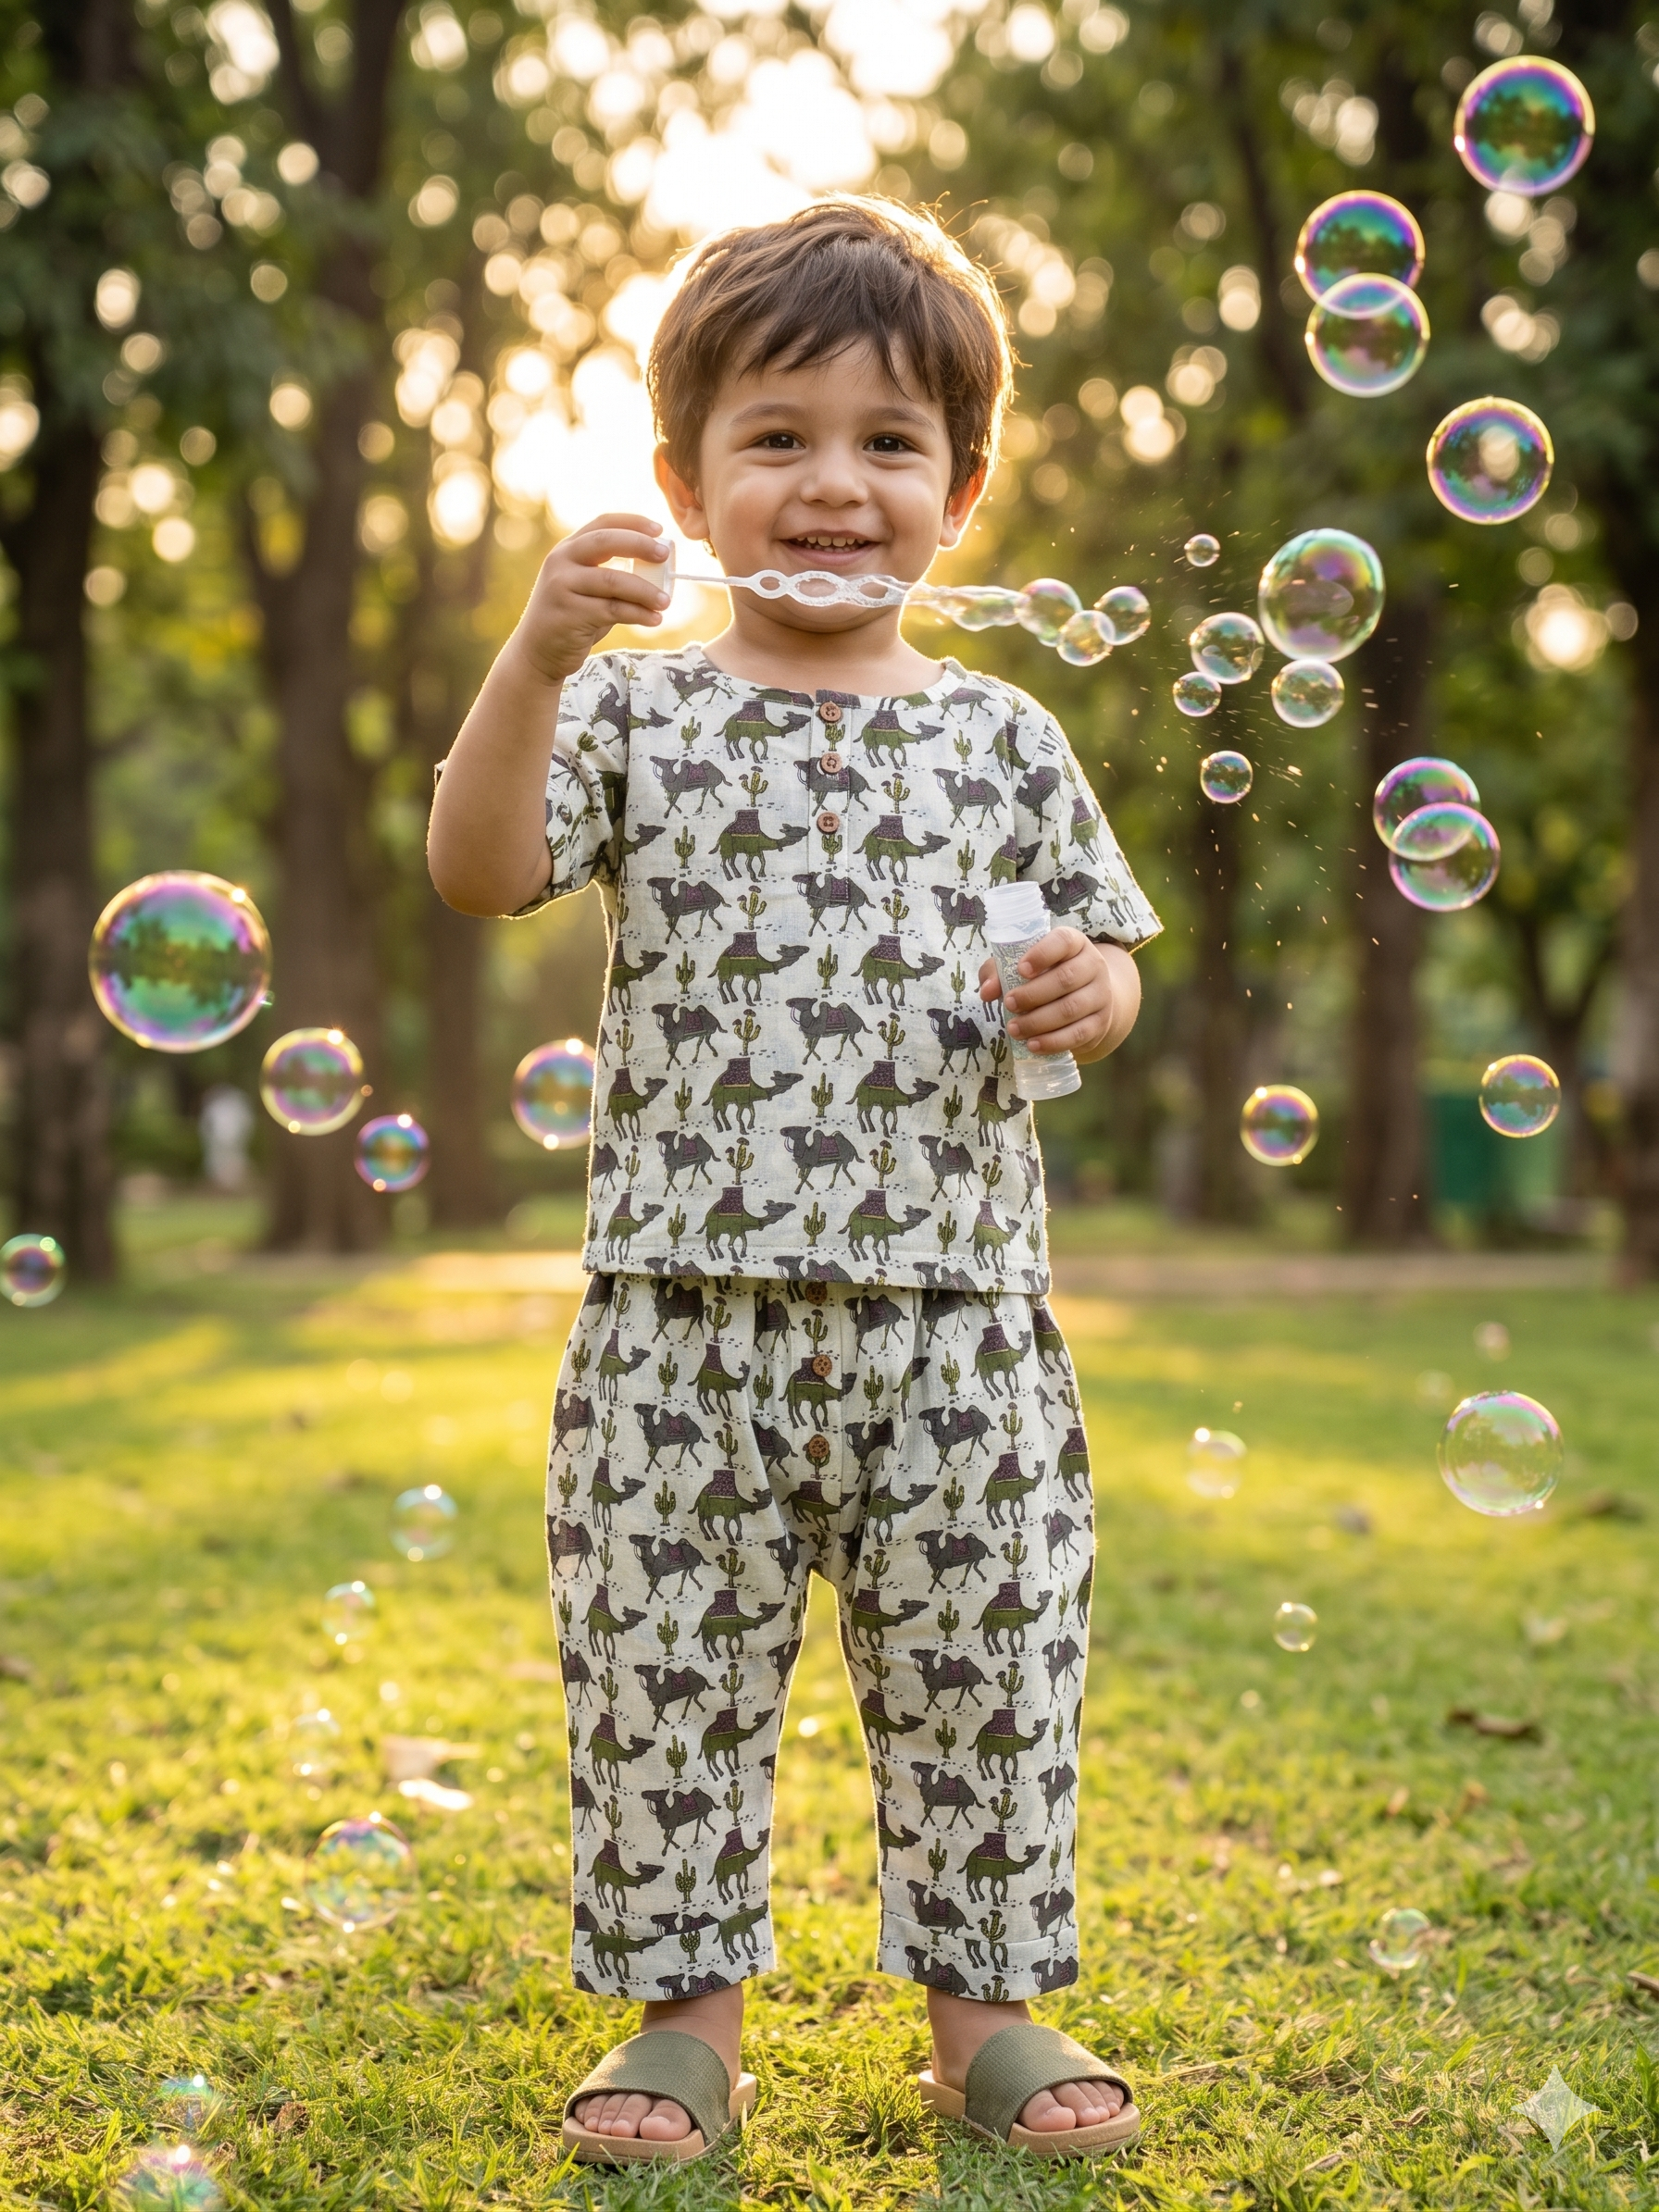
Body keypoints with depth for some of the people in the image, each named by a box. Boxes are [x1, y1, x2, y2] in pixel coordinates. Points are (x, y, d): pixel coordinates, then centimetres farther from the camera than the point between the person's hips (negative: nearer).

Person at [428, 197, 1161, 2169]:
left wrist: (1089, 996, -10)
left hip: (954, 1319, 1)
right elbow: (481, 874, -10)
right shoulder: (640, 713, 3)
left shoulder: (1001, 738, 9)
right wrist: (537, 659, -23)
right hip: (685, 1308, -1)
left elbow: (1100, 955, 14)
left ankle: (986, 2008, 26)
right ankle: (683, 2018, 23)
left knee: (984, 1674, 9)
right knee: (666, 1673, 7)